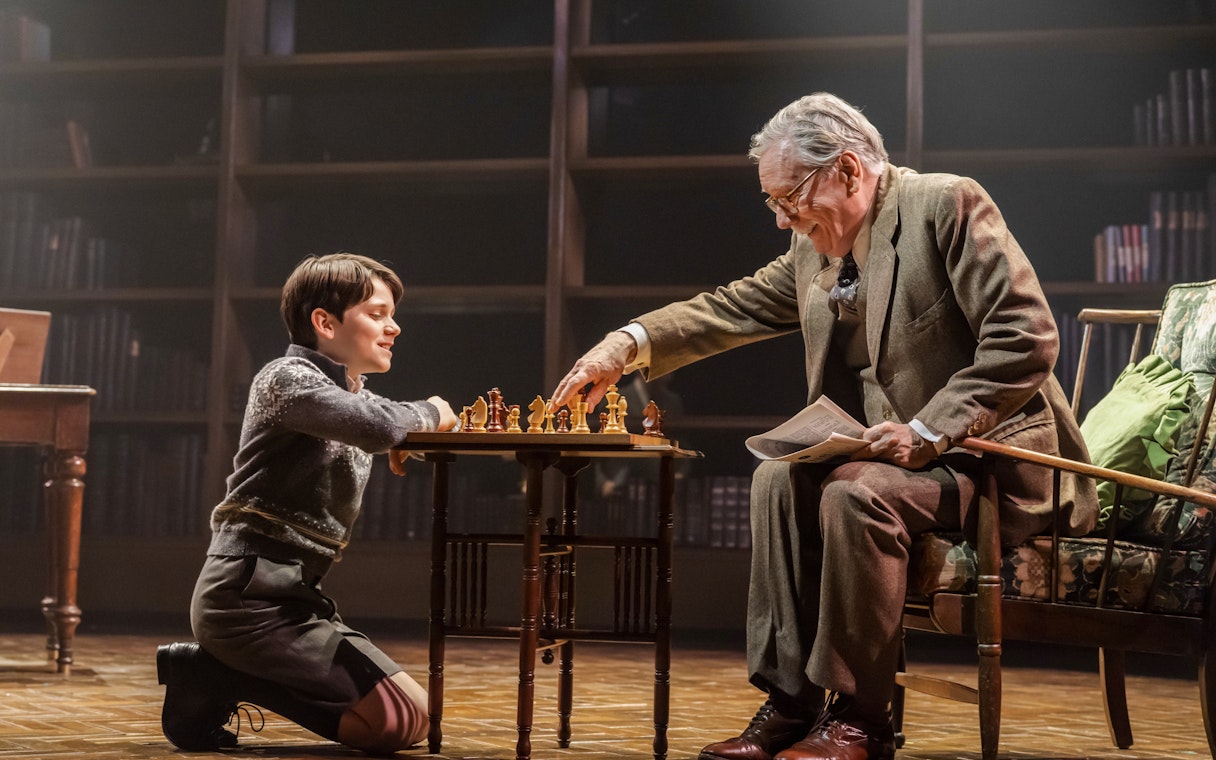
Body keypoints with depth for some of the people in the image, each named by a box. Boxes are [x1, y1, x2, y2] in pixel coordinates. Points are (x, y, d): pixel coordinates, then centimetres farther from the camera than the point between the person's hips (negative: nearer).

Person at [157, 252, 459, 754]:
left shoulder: (354, 395, 20)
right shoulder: (288, 378, -11)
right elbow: (379, 427, -27)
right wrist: (429, 413, -9)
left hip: (290, 596, 10)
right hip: (249, 595, -10)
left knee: (408, 709, 15)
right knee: (403, 718, -13)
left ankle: (219, 676, 9)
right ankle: (213, 677, -7)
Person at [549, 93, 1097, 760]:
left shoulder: (947, 204, -15)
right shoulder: (814, 246, 9)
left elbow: (1026, 338, -21)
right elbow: (734, 307, 12)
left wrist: (928, 431, -24)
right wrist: (629, 344, -4)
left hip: (990, 455, -8)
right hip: (896, 456, 8)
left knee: (854, 494, -29)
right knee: (777, 480, -12)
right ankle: (790, 703, -8)